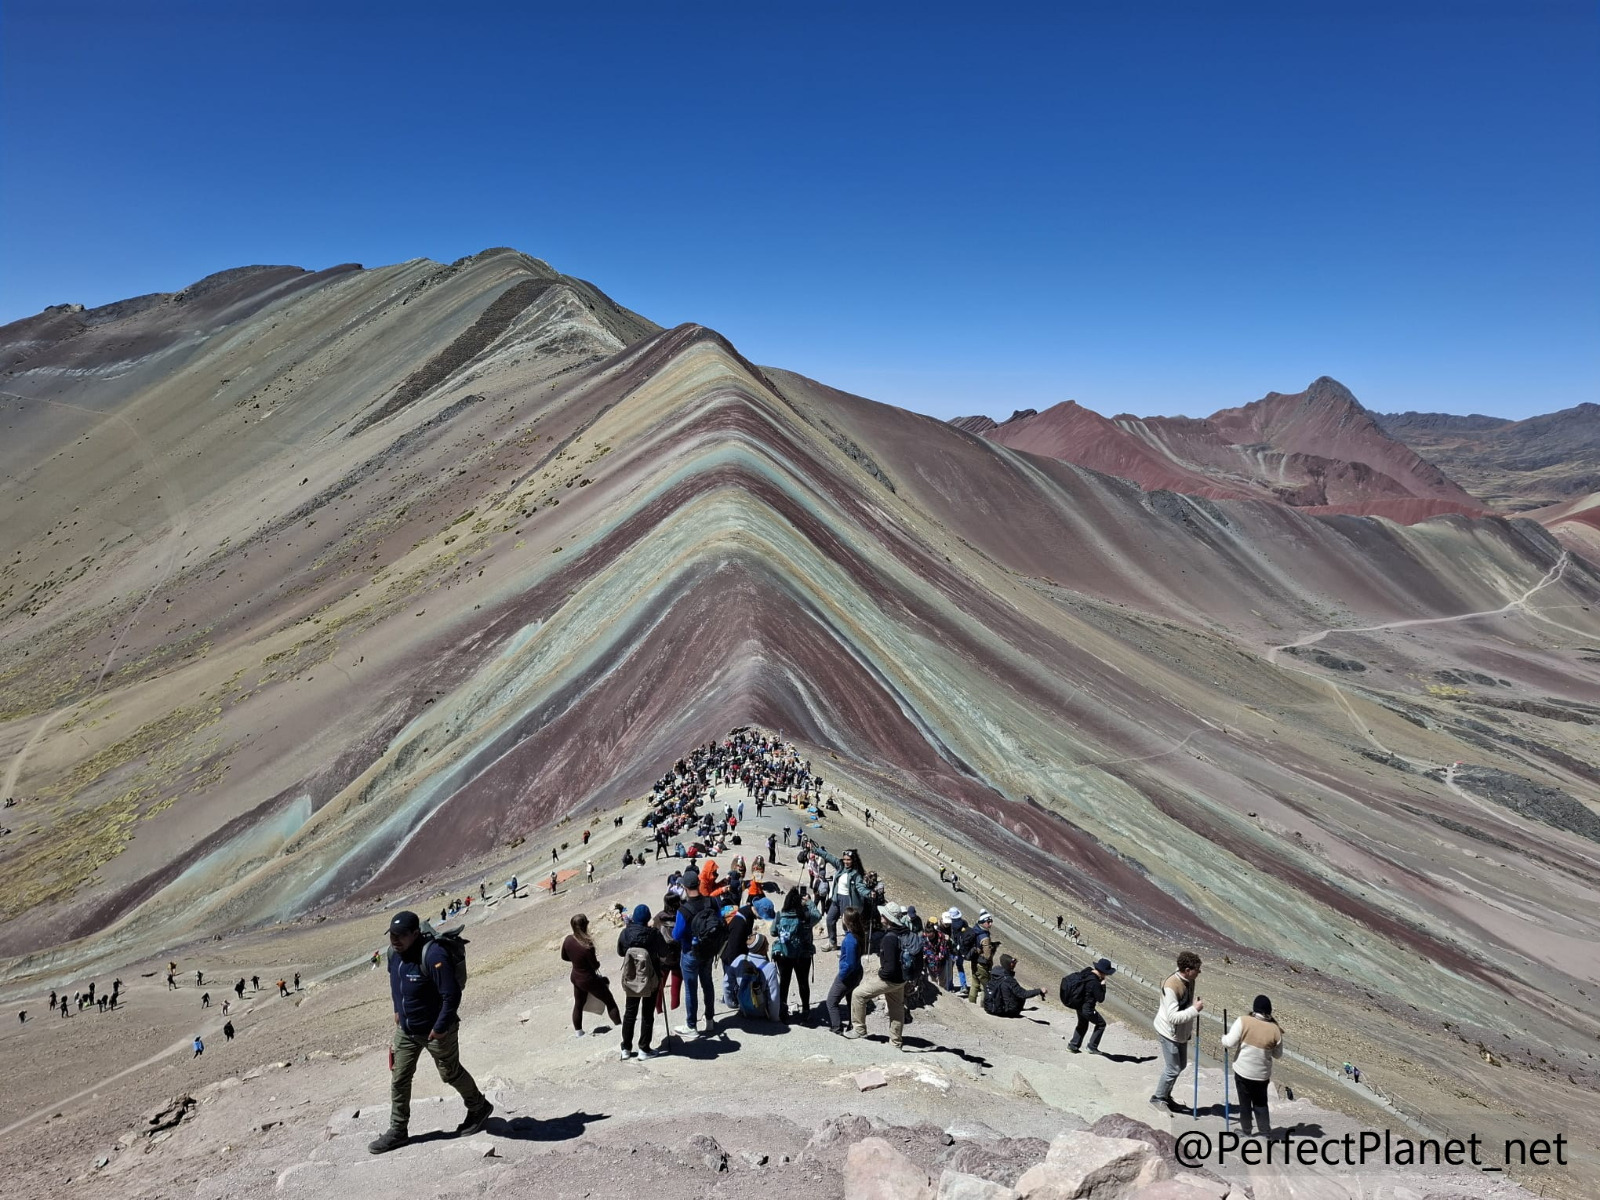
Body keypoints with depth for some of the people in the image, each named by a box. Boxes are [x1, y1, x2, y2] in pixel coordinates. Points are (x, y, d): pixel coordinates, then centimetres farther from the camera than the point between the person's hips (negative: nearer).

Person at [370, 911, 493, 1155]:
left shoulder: (432, 956, -32)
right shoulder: (394, 953, -6)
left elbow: (452, 994, -30)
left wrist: (440, 1028, -24)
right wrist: (398, 1010, 15)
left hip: (437, 1031, -7)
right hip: (405, 1030, 7)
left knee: (451, 1073, 12)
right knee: (399, 1079, 8)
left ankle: (479, 1108, 36)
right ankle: (397, 1131, 24)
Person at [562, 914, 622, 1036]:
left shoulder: (568, 940, -13)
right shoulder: (587, 946, -33)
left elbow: (564, 957, 5)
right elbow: (595, 966, -20)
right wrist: (597, 961, 1)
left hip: (575, 978, 7)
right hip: (589, 980, -7)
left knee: (578, 1004, 26)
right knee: (610, 1002, 12)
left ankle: (577, 1031, 39)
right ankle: (619, 1025, 21)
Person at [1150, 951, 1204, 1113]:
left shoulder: (1189, 980, -5)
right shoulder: (1171, 987, -32)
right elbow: (1173, 1017, -33)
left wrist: (1190, 1028, 21)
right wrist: (1195, 1009, -33)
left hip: (1182, 1031, 9)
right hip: (1169, 1032, -9)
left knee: (1181, 1065, 19)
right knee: (1173, 1069, 0)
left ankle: (1166, 1096, 36)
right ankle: (1158, 1098, 20)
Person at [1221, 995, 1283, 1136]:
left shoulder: (1243, 1021, -16)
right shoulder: (1275, 1029, -8)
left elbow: (1230, 1043, -15)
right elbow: (1278, 1055, 4)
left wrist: (1224, 1037, 6)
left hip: (1243, 1070, -2)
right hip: (1262, 1073, 2)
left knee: (1245, 1102, 14)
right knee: (1261, 1103, 18)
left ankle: (1246, 1130, 25)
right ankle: (1266, 1132, 22)